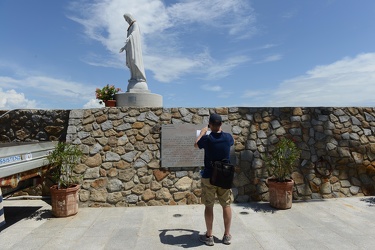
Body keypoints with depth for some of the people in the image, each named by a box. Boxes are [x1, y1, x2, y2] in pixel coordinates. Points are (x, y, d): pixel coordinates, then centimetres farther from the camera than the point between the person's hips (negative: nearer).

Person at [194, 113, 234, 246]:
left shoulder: (206, 139, -16)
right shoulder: (228, 137, -7)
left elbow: (196, 145, 7)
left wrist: (202, 133, 21)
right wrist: (220, 130, 31)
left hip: (209, 176, -2)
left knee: (209, 206, 9)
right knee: (226, 205, 13)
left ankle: (209, 236, 18)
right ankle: (227, 235, 23)